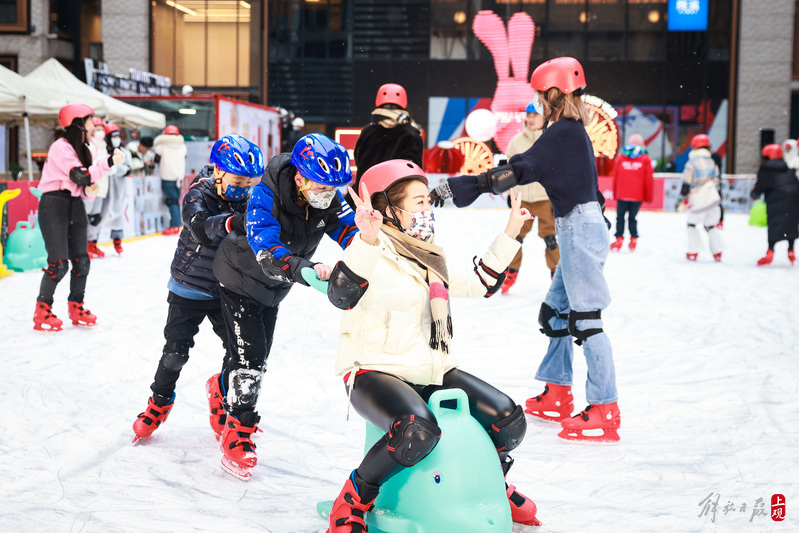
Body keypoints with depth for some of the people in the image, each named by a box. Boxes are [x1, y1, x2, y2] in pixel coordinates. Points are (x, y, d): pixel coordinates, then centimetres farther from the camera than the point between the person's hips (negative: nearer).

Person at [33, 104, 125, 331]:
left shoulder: (82, 149, 14)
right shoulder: (60, 147, -14)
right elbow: (81, 177, -23)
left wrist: (89, 190, -6)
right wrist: (108, 163, -23)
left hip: (75, 206, 8)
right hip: (54, 206, -8)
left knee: (81, 260, 6)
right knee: (58, 263, -11)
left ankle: (76, 308, 20)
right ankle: (42, 312, 1)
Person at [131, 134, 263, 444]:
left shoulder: (246, 199, -4)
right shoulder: (199, 195, -19)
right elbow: (201, 228, -39)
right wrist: (231, 222, -58)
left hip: (227, 291, 4)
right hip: (189, 288, -4)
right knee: (176, 349, 1)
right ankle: (160, 402, 22)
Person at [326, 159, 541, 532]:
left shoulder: (428, 258, 17)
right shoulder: (374, 256, -11)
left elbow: (478, 283, 28)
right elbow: (341, 295, -31)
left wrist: (509, 235, 26)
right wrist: (367, 242, -44)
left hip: (433, 371, 8)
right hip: (375, 371, -8)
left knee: (509, 420, -6)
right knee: (419, 432, -37)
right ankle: (352, 501, -13)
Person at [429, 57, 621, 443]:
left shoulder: (562, 133, -15)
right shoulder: (573, 131, 16)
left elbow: (517, 171, -22)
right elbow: (529, 167, 20)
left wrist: (451, 189, -23)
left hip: (580, 229, -10)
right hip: (580, 228, 10)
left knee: (585, 319, -9)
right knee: (554, 312, 16)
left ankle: (604, 412, -7)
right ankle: (556, 396, 25)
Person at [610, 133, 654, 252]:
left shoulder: (621, 157, 2)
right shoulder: (645, 159, 0)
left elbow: (615, 177, 6)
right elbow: (649, 179, 1)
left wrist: (615, 193, 17)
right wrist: (648, 196, 11)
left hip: (621, 194, 0)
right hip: (638, 196, 0)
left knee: (620, 217, 7)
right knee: (632, 217, 9)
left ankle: (619, 239, 1)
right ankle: (633, 239, 8)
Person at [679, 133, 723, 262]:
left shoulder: (691, 163, -8)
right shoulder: (712, 162, 10)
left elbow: (686, 184, -8)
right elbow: (716, 182, 15)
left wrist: (684, 198, 6)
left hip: (697, 202, -4)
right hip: (713, 200, 4)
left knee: (692, 224, 14)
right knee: (711, 225, 16)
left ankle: (693, 252, 9)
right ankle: (717, 253, 12)